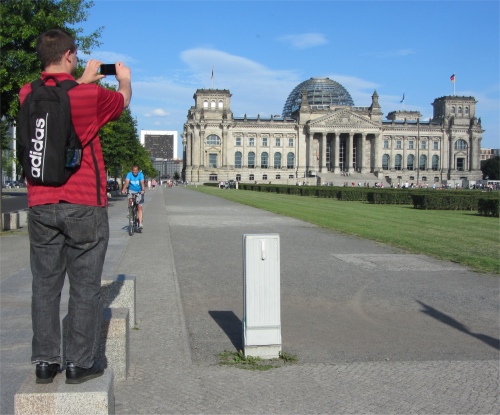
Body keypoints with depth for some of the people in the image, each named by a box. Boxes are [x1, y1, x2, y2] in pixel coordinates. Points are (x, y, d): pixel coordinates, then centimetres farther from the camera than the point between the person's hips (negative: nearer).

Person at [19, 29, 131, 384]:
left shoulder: (28, 96, 3)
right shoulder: (90, 96, -10)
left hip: (40, 205, 5)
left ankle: (45, 361, 17)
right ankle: (80, 363, 11)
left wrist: (84, 80, 37)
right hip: (84, 206, -4)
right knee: (85, 286, 4)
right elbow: (123, 101, 12)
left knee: (45, 284, 10)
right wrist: (124, 78, 33)